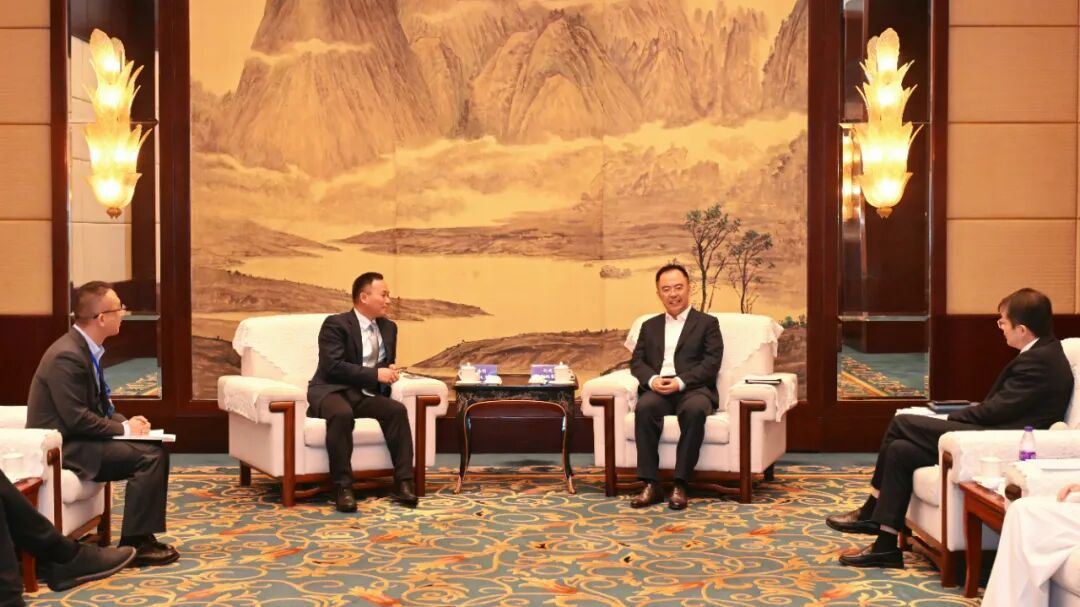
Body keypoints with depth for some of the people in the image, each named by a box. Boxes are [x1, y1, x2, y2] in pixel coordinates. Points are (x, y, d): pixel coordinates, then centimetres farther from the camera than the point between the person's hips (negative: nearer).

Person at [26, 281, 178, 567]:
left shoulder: (84, 348, 8)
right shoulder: (67, 356, -23)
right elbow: (77, 419, -25)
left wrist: (125, 422, 0)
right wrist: (124, 428, -13)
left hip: (75, 439, 10)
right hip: (63, 447, -10)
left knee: (155, 450, 2)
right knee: (150, 456, -19)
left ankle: (141, 536, 4)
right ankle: (134, 543, -11)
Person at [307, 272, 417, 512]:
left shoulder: (388, 327, 13)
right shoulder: (335, 324, -10)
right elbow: (333, 366, -20)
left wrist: (390, 373, -2)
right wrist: (375, 374, -23)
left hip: (365, 395, 6)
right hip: (331, 392, -6)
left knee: (397, 409, -23)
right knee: (342, 414, -38)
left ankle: (403, 483, -20)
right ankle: (343, 487, -31)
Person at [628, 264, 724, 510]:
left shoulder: (707, 323, 13)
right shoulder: (649, 326, 23)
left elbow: (711, 363, 0)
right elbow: (637, 361, 13)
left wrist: (680, 382, -16)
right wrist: (652, 379, -11)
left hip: (693, 389, -2)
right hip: (658, 390, 2)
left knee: (695, 410, -38)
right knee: (644, 407, -34)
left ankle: (680, 485, -32)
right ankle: (651, 484, -30)